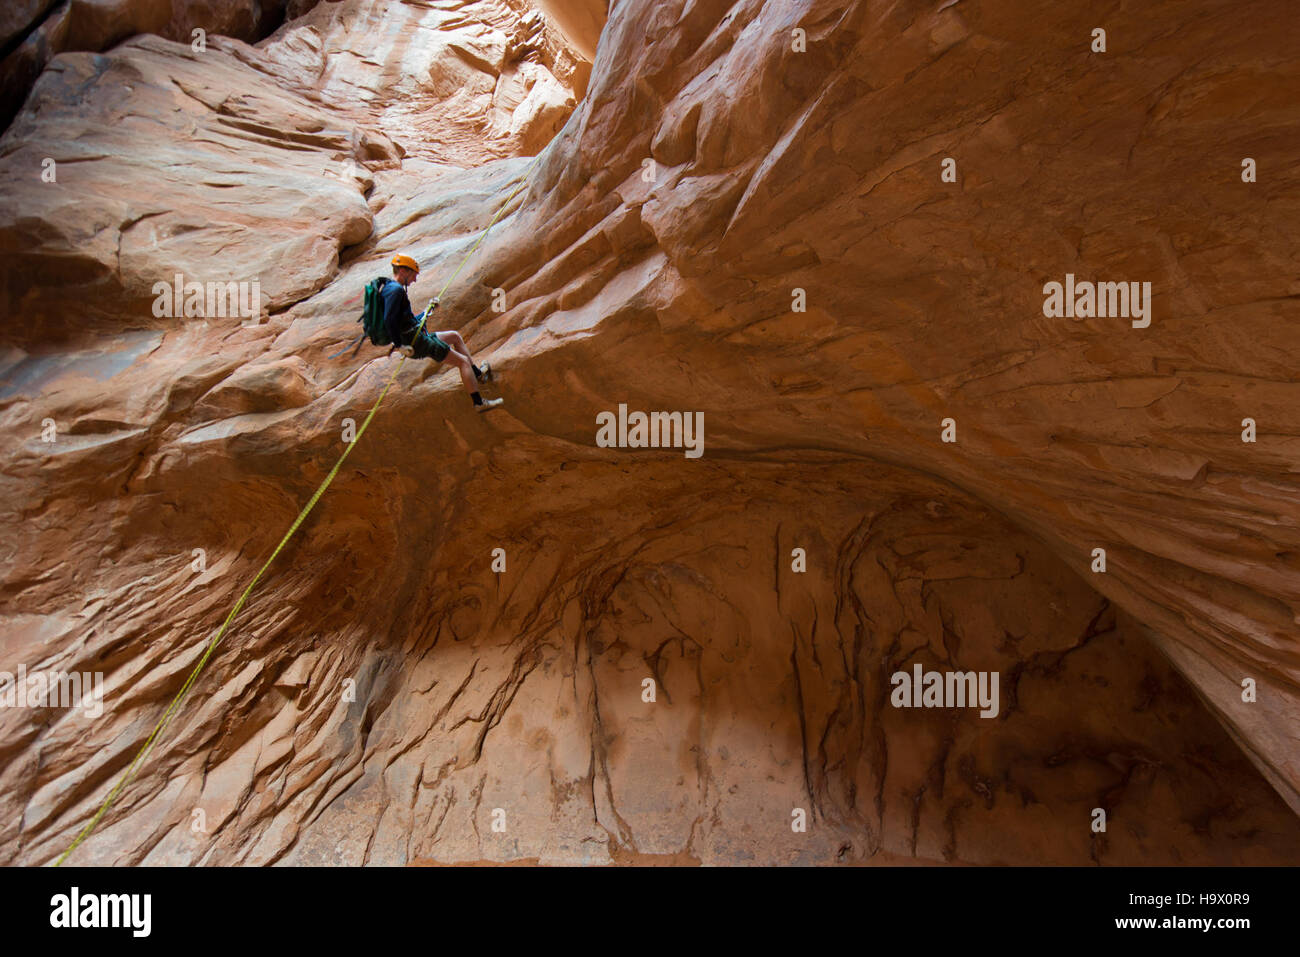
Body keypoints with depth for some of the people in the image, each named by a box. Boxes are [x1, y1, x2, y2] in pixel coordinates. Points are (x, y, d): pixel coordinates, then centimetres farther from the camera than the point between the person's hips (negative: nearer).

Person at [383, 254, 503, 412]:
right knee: (463, 361, -6)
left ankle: (477, 373, 31)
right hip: (416, 342, -11)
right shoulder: (395, 290, -16)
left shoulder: (392, 288, 17)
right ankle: (479, 402, -4)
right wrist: (400, 345, -23)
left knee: (455, 336, 28)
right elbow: (389, 321, -27)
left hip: (418, 337, 11)